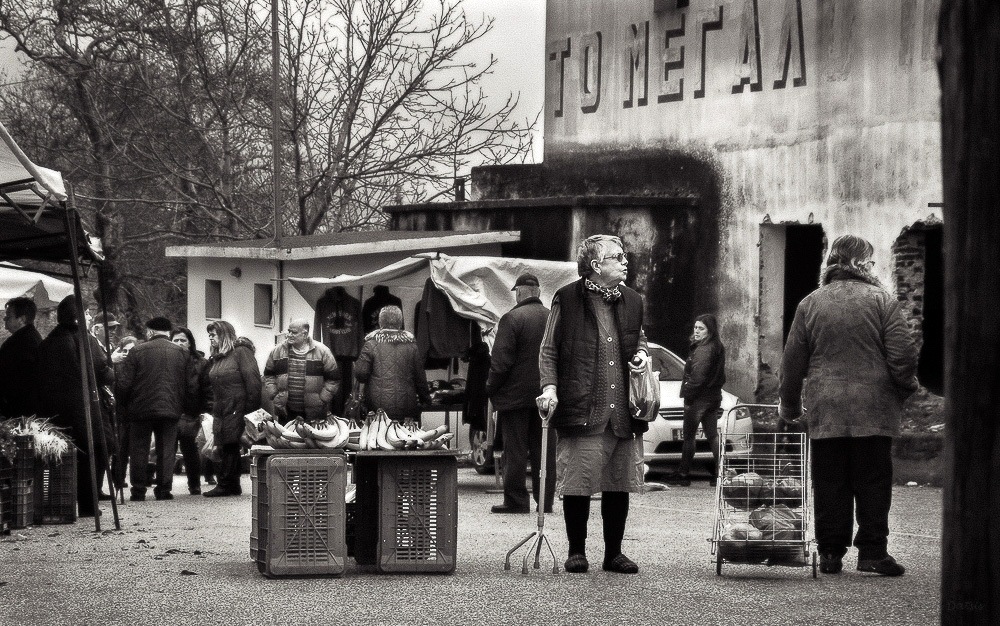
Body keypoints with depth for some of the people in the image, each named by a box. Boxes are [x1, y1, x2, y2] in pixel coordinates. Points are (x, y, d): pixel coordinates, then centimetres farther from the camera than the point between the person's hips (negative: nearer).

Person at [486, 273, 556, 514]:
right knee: (544, 451, 8)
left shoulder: (511, 318, -12)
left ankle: (515, 500, 0)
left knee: (515, 450, 0)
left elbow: (501, 361, -14)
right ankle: (545, 501, 10)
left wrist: (491, 387, -2)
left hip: (516, 394, -5)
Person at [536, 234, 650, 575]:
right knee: (578, 483, -2)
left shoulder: (632, 301, 13)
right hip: (581, 412, -5)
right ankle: (576, 551, 11)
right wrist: (549, 387, -14)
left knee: (620, 485, 7)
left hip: (624, 413, 5)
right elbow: (548, 350, 0)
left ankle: (614, 552, 18)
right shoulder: (567, 299, -2)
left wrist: (641, 354, 7)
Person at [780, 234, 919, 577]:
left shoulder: (810, 304, 7)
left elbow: (793, 360, 9)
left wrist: (789, 406, 18)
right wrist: (906, 388, 11)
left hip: (825, 410, 2)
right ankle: (872, 552, 0)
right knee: (873, 484, 2)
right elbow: (902, 354, -6)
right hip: (873, 410, -2)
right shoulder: (882, 301, -2)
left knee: (829, 485, 6)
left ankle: (830, 553, 6)